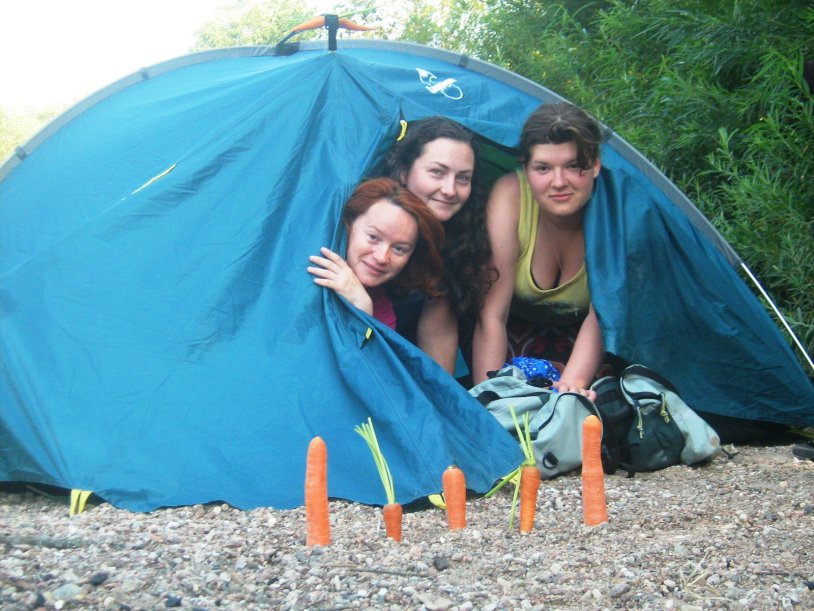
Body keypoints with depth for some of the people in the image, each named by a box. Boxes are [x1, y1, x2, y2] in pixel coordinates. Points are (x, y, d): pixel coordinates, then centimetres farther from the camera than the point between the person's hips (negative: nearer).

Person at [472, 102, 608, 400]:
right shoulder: (509, 195, -30)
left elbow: (601, 314, -27)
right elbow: (492, 314, -29)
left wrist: (573, 384, -43)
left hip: (579, 339, 1)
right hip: (516, 331, -1)